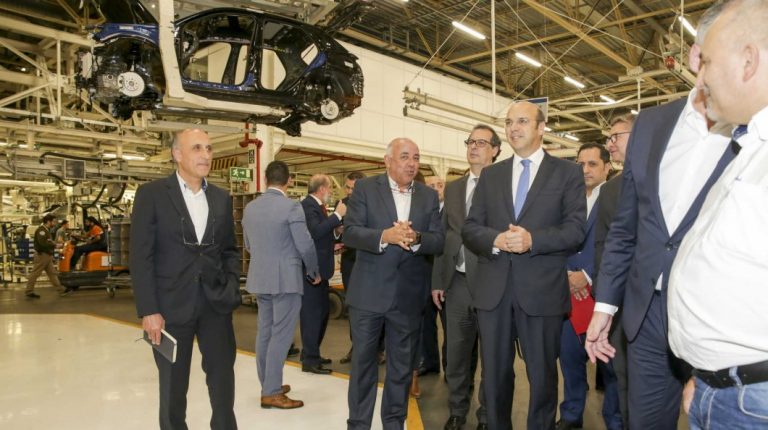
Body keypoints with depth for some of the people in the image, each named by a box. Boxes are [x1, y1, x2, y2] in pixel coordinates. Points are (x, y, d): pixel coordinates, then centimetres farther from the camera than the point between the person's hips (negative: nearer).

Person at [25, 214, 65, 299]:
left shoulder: (47, 230, 14)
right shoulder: (41, 230, -17)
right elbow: (43, 243, -28)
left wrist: (53, 244, -3)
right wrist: (54, 245, -18)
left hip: (47, 255, 10)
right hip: (42, 255, -10)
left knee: (52, 273, 11)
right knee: (35, 273, -1)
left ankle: (60, 289, 13)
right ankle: (29, 291, 8)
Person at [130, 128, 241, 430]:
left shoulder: (221, 198, 9)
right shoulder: (151, 194, -5)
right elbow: (140, 256, -8)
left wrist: (231, 289, 0)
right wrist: (148, 310, -13)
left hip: (216, 304, 4)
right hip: (171, 306, -3)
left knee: (223, 379, 12)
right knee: (173, 387, 12)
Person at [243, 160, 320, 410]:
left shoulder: (250, 208, 7)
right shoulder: (291, 207, -14)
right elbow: (305, 246, -13)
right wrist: (314, 272, 3)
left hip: (260, 278, 7)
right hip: (286, 279, -7)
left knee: (265, 332, 14)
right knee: (281, 335, -1)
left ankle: (268, 385, 24)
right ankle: (271, 393, 4)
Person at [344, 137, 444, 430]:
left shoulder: (429, 196, 6)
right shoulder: (365, 188, -2)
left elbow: (439, 241, -1)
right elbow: (349, 232, -11)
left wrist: (415, 238, -22)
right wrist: (385, 236, -28)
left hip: (408, 295, 3)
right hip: (369, 292, -2)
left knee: (402, 364, 14)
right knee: (363, 361, 9)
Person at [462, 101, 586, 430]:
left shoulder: (567, 172, 4)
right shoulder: (490, 175, 13)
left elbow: (576, 229, -6)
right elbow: (469, 229, 6)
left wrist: (532, 239, -21)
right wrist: (496, 240, -14)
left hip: (542, 289, -2)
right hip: (493, 288, 3)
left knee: (542, 375, 11)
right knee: (494, 374, 14)